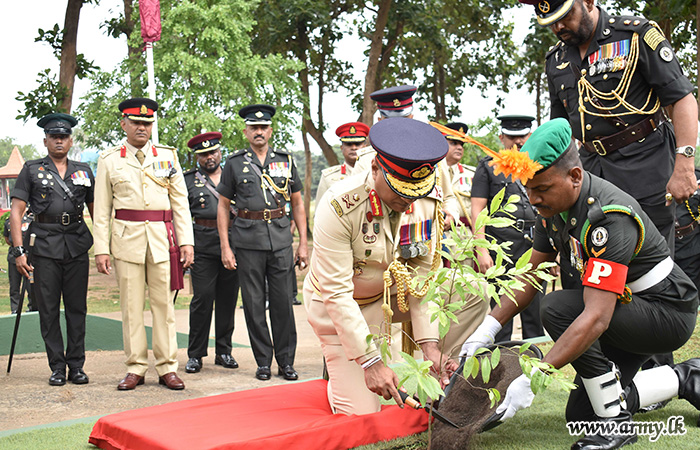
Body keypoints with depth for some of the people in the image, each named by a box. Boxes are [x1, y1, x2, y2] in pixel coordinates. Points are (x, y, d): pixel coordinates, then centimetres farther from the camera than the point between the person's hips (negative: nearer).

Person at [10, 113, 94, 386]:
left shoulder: (84, 171, 14)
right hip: (45, 248, -2)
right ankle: (57, 367, 12)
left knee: (77, 309, 4)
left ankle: (76, 366, 13)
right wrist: (19, 251, -8)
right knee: (48, 310, 2)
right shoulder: (31, 170, 7)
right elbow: (16, 212, 1)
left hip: (77, 247, 2)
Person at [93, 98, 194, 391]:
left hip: (163, 237, 1)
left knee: (163, 303, 3)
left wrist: (186, 241, 0)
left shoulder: (167, 156, 9)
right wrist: (101, 249, -2)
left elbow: (180, 202, 8)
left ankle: (167, 368, 10)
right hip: (127, 238, -1)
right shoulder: (109, 159, 6)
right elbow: (101, 209, 5)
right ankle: (136, 368, 13)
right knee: (131, 305, 3)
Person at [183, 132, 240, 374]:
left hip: (232, 244, 2)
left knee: (228, 299, 5)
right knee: (202, 298, -5)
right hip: (203, 247, -2)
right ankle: (195, 355, 6)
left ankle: (224, 351, 17)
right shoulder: (187, 180, 8)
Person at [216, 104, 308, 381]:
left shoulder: (285, 160, 9)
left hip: (281, 240, 1)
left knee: (283, 302, 2)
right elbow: (223, 206, 7)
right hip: (248, 241, -1)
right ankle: (263, 362, 14)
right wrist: (225, 247, -1)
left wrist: (303, 243, 6)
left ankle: (286, 362, 12)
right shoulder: (235, 163, 5)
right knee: (254, 304, 3)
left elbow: (297, 203, 12)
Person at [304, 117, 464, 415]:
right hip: (336, 307, -4)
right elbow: (337, 293, -30)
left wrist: (429, 344, -24)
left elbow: (423, 277, -14)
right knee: (360, 415, -10)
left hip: (390, 295, 5)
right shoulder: (339, 207, -33)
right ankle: (337, 368, 21)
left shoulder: (430, 201, -18)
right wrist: (370, 361, -34)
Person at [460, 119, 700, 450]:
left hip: (668, 311, -9)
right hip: (629, 314, 9)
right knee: (580, 414, 7)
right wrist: (489, 327, -7)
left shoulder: (609, 217, -33)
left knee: (557, 308, -30)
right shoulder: (554, 204, -7)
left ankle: (616, 421, -16)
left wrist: (533, 378, -41)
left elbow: (596, 318, -39)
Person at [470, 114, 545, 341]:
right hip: (501, 252, -3)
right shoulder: (488, 167, 6)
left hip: (535, 251, 3)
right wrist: (481, 251, -10)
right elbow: (477, 211, -1)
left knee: (535, 315, 7)